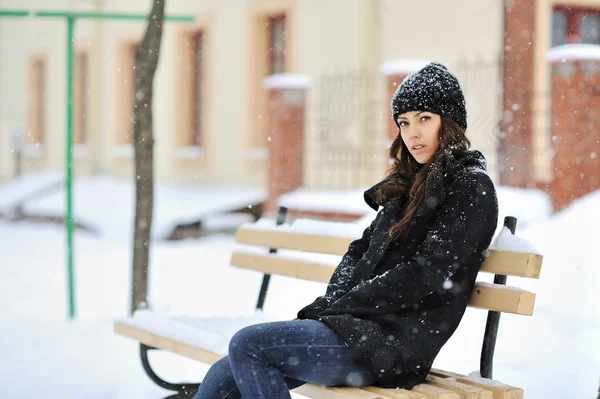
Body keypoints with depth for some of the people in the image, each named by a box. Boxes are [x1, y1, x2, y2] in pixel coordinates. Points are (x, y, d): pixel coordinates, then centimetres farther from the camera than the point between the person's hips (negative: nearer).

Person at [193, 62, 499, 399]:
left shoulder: (471, 188, -5)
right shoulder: (410, 183, 21)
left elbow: (423, 276, -15)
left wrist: (339, 307, -11)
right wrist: (329, 305, 0)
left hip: (397, 342, -8)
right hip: (363, 325, 8)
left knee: (248, 345, -19)